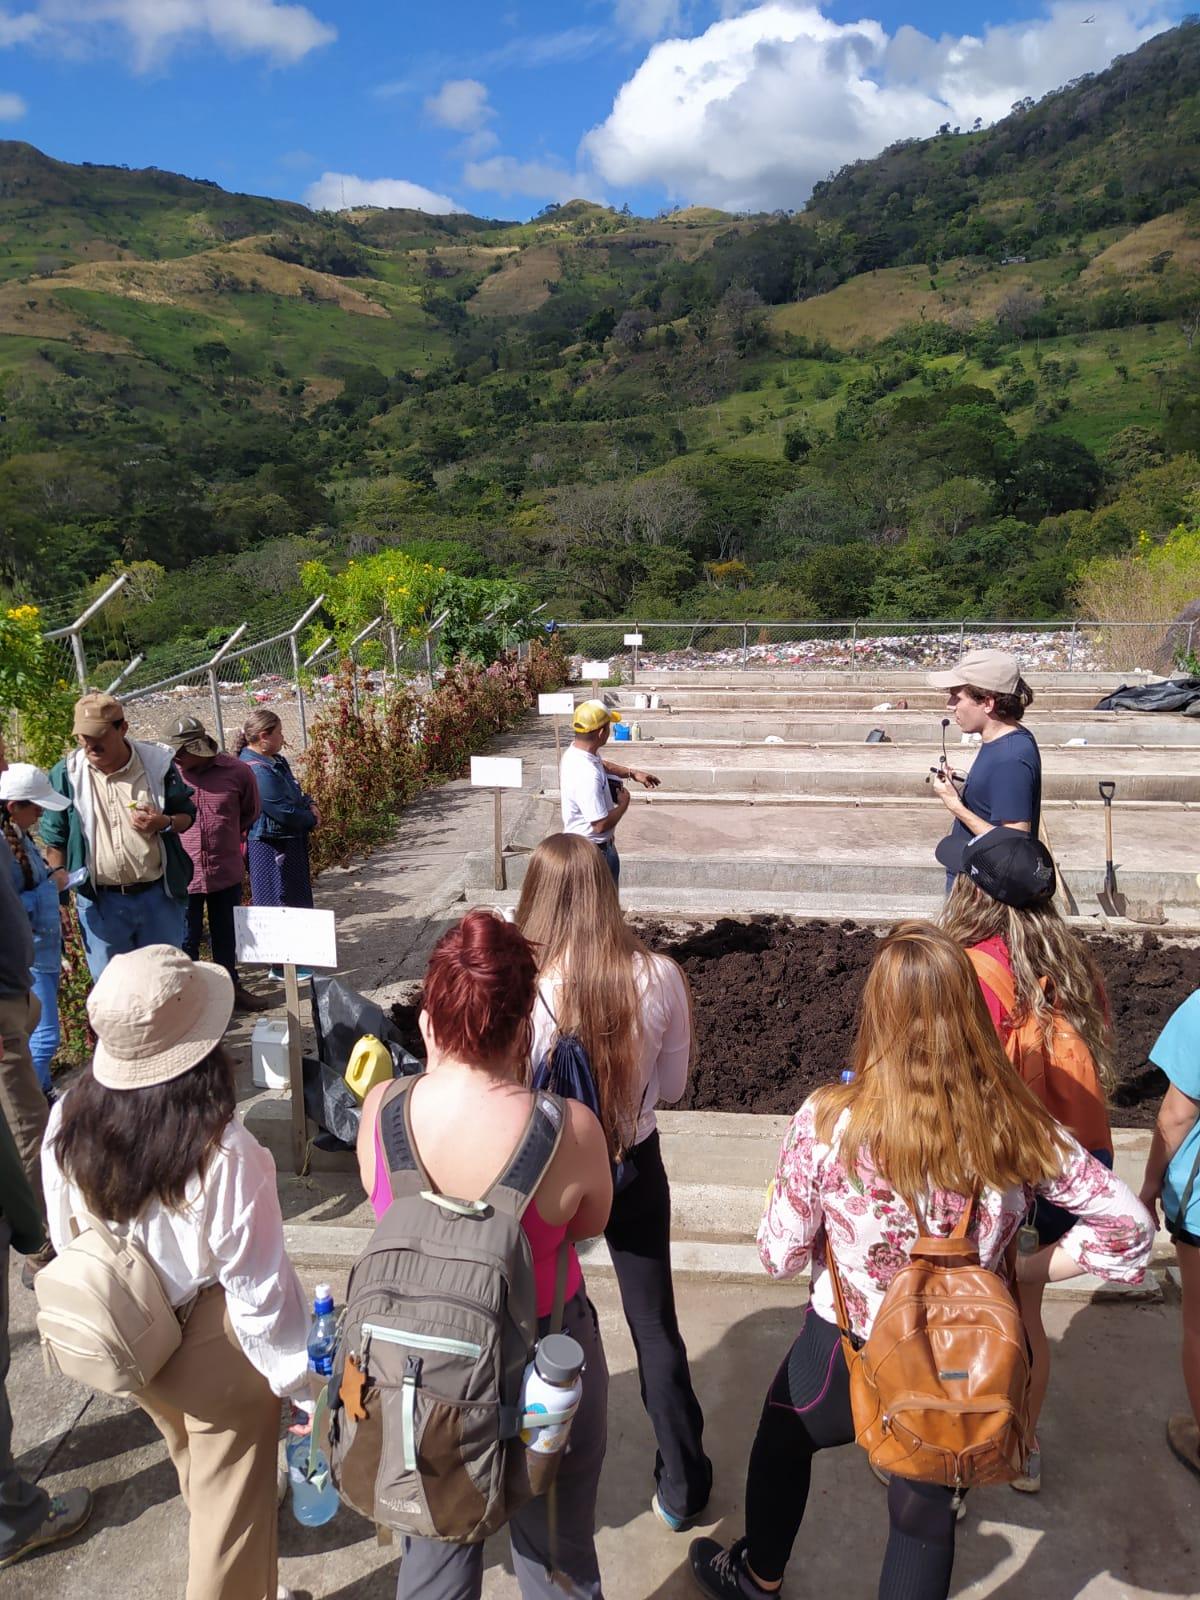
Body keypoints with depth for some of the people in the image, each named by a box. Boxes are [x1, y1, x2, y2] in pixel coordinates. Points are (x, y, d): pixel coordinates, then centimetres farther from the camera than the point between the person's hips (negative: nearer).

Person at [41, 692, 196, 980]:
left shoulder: (157, 762, -5)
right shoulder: (66, 774, -4)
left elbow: (186, 815, 5)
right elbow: (54, 839, 5)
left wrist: (165, 823, -17)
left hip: (158, 895, 0)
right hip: (99, 902, 0)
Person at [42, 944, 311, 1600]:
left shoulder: (68, 1123, -20)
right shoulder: (225, 1156, -36)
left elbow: (68, 1242, -3)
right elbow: (258, 1287, -25)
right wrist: (298, 1380, -9)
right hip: (214, 1355, -7)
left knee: (193, 1464, 36)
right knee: (231, 1499, 20)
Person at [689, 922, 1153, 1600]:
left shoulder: (829, 1120, -24)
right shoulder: (1019, 1125, -17)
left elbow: (781, 1256, -14)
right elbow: (1129, 1225, -9)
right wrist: (1021, 1271, -1)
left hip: (845, 1356, -1)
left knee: (782, 1442, 31)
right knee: (926, 1507, 26)